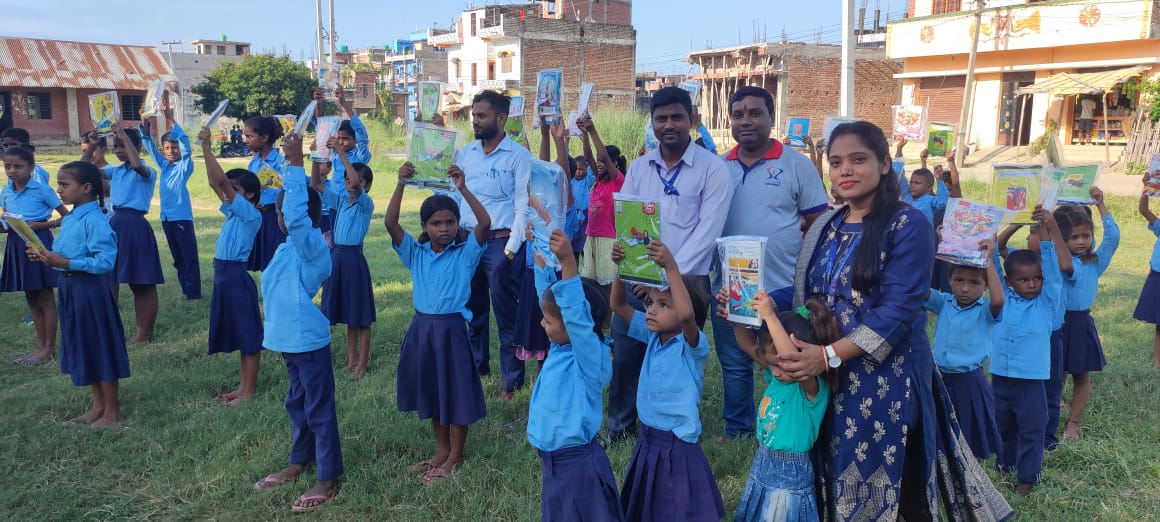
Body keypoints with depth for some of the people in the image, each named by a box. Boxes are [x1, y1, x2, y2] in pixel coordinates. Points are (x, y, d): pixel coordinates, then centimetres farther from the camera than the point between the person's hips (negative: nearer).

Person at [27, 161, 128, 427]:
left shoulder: (95, 220, -19)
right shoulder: (69, 219, 9)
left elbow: (105, 261, -25)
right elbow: (69, 254, 16)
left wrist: (65, 263, -26)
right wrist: (46, 256, 0)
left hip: (89, 290, -10)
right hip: (69, 288, 10)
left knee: (100, 347, 1)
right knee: (84, 347, 16)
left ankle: (113, 411, 13)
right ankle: (98, 406, 29)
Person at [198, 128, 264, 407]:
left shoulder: (251, 214, -12)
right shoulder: (232, 211, 11)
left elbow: (222, 180, -18)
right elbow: (214, 183, 10)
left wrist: (208, 148, -16)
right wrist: (204, 150, 3)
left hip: (237, 276, -9)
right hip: (223, 275, 9)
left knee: (249, 335, 0)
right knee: (238, 334, 15)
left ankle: (250, 389, 7)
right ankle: (242, 385, 24)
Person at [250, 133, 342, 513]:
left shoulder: (311, 245, -19)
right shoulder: (288, 247, 9)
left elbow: (296, 214, -34)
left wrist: (295, 165, -34)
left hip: (309, 340, -10)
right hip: (289, 339, 10)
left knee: (319, 408, 0)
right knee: (297, 403, 21)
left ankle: (328, 479, 9)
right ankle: (298, 463, 37)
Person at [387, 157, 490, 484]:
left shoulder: (465, 253, -5)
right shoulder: (415, 253, 3)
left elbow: (485, 223, -21)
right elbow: (390, 224, -8)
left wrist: (463, 188, -27)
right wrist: (401, 184, -17)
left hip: (452, 327, -4)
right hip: (422, 327, 4)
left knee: (456, 391, 4)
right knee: (431, 392, 15)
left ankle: (455, 457, 20)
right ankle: (441, 450, 32)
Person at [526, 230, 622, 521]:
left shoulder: (591, 357, -22)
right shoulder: (561, 348, -1)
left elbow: (575, 312, -38)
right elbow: (549, 291, 6)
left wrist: (567, 261, -46)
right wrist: (539, 251, 5)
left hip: (577, 464, -8)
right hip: (552, 460, 8)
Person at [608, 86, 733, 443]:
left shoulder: (713, 169, -6)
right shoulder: (638, 167, 8)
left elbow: (707, 232, -12)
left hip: (685, 282, -4)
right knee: (623, 357, 8)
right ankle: (619, 429, 27)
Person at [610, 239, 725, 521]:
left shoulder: (693, 345, -19)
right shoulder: (652, 336, 1)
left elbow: (687, 315, -41)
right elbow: (618, 305, 2)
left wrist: (671, 267, -43)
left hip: (677, 445, -7)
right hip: (647, 440, 7)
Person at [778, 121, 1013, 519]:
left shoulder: (908, 225, -11)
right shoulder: (824, 227, 9)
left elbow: (897, 310, -19)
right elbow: (808, 294, 12)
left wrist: (829, 356, -26)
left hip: (887, 380, -6)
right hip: (827, 379, 6)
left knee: (888, 485, 6)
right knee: (834, 479, 15)